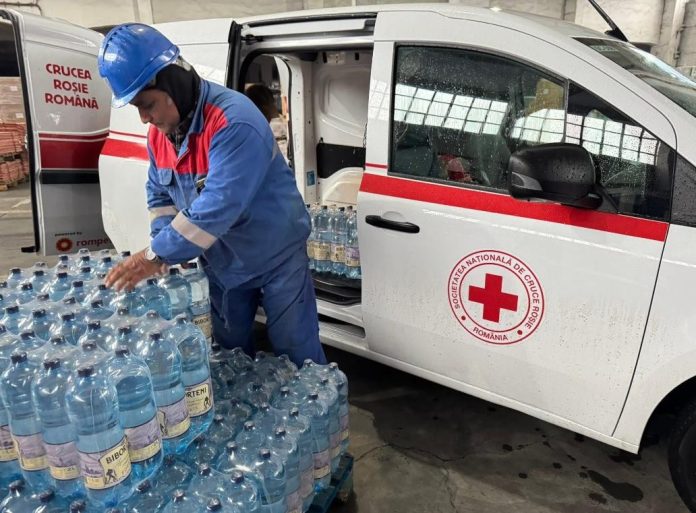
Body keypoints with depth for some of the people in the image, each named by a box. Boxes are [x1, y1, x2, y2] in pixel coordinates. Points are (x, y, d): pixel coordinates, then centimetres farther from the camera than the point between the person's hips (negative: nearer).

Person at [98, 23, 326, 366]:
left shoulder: (234, 122, -30)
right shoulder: (158, 133, -3)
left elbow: (218, 206, -37)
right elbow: (160, 195, 8)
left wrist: (157, 255, -33)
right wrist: (162, 247, -10)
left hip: (276, 259, -7)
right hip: (221, 264, 7)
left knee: (297, 355, 6)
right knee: (231, 353, 22)